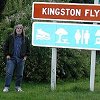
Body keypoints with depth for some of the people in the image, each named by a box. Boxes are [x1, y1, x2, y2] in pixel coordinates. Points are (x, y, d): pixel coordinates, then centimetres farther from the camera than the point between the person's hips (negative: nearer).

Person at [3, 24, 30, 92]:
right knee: (9, 73, -7)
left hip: (21, 59, 2)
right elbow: (5, 46, 9)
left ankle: (18, 87, 17)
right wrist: (7, 55, 0)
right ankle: (6, 87, -5)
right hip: (11, 58, -2)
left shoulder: (25, 39, 7)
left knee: (19, 74, 6)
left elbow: (28, 48, 15)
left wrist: (25, 56, 5)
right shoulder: (11, 37, 3)